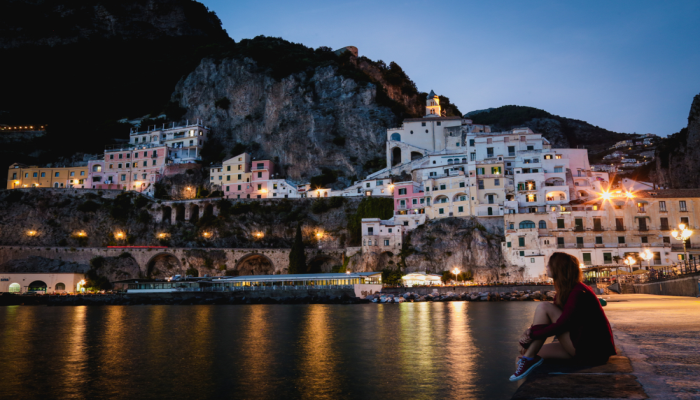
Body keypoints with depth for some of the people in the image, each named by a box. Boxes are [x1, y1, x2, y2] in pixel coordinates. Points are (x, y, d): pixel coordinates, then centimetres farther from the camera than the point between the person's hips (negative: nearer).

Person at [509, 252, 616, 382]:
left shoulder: (578, 292, -17)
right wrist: (530, 333, -2)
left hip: (592, 350, -9)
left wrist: (532, 334, -17)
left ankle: (529, 358, -15)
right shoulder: (565, 290, 13)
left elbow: (561, 325, -23)